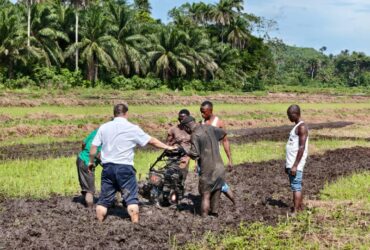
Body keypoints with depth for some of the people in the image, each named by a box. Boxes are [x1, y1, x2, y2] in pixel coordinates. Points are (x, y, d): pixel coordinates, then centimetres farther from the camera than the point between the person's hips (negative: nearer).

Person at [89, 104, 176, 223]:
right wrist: (167, 147, 15)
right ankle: (135, 223, 1)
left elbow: (94, 147, 5)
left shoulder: (104, 127, 4)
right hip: (125, 167, -3)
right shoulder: (133, 128, -3)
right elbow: (152, 141, 3)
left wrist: (91, 162, 20)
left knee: (104, 198, 11)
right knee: (131, 198, 4)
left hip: (107, 167, 3)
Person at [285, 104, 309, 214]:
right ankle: (300, 209, 20)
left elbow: (302, 147, -19)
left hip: (296, 164, -10)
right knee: (297, 187, 13)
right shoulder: (296, 126, 18)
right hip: (291, 163, 10)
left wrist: (295, 165, -22)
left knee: (296, 187, -10)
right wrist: (289, 164, 22)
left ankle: (295, 212, -11)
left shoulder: (302, 127, -13)